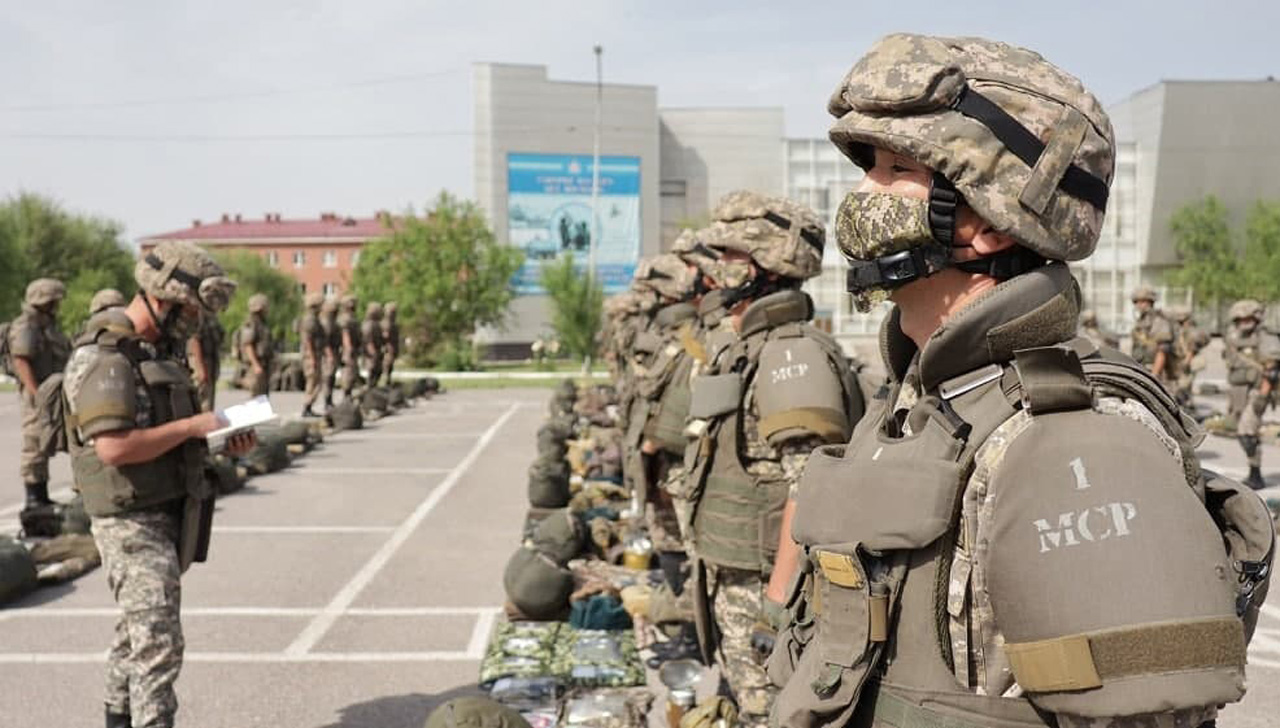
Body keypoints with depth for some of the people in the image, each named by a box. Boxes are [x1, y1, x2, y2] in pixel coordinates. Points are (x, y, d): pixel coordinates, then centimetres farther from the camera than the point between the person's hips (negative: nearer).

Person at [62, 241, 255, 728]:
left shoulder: (148, 350, 13)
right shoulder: (104, 357, -19)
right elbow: (114, 447, -29)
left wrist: (223, 439, 4)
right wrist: (193, 425, -21)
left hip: (162, 518, 10)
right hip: (133, 523, -10)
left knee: (139, 631, 21)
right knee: (158, 642, -11)